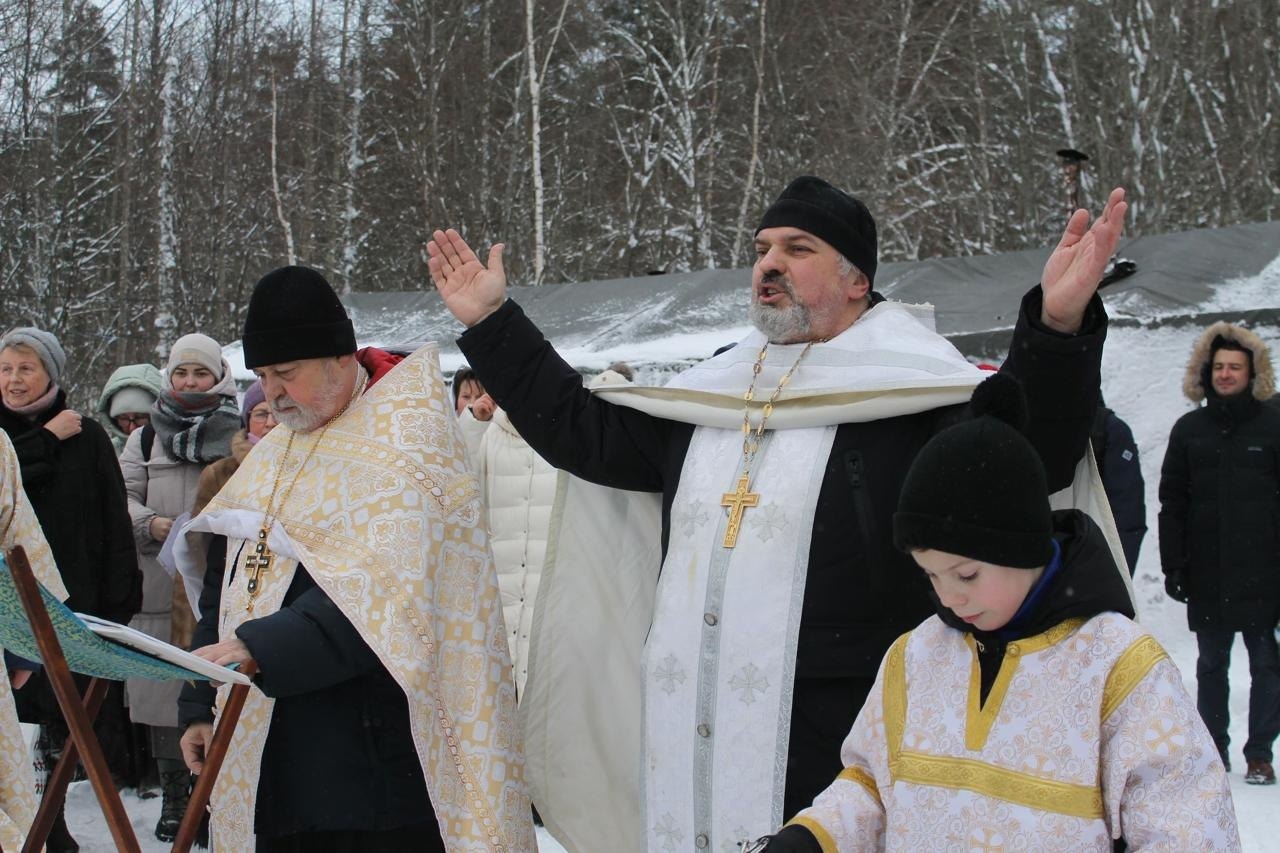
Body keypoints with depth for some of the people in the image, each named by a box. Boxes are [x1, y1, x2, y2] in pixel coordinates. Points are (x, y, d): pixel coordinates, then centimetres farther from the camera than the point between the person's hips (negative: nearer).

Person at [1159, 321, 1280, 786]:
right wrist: (1173, 565, 0)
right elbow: (1172, 503, 7)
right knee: (1211, 664, 8)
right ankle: (1214, 748, 16)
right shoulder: (1189, 429, 7)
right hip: (1207, 575, 2)